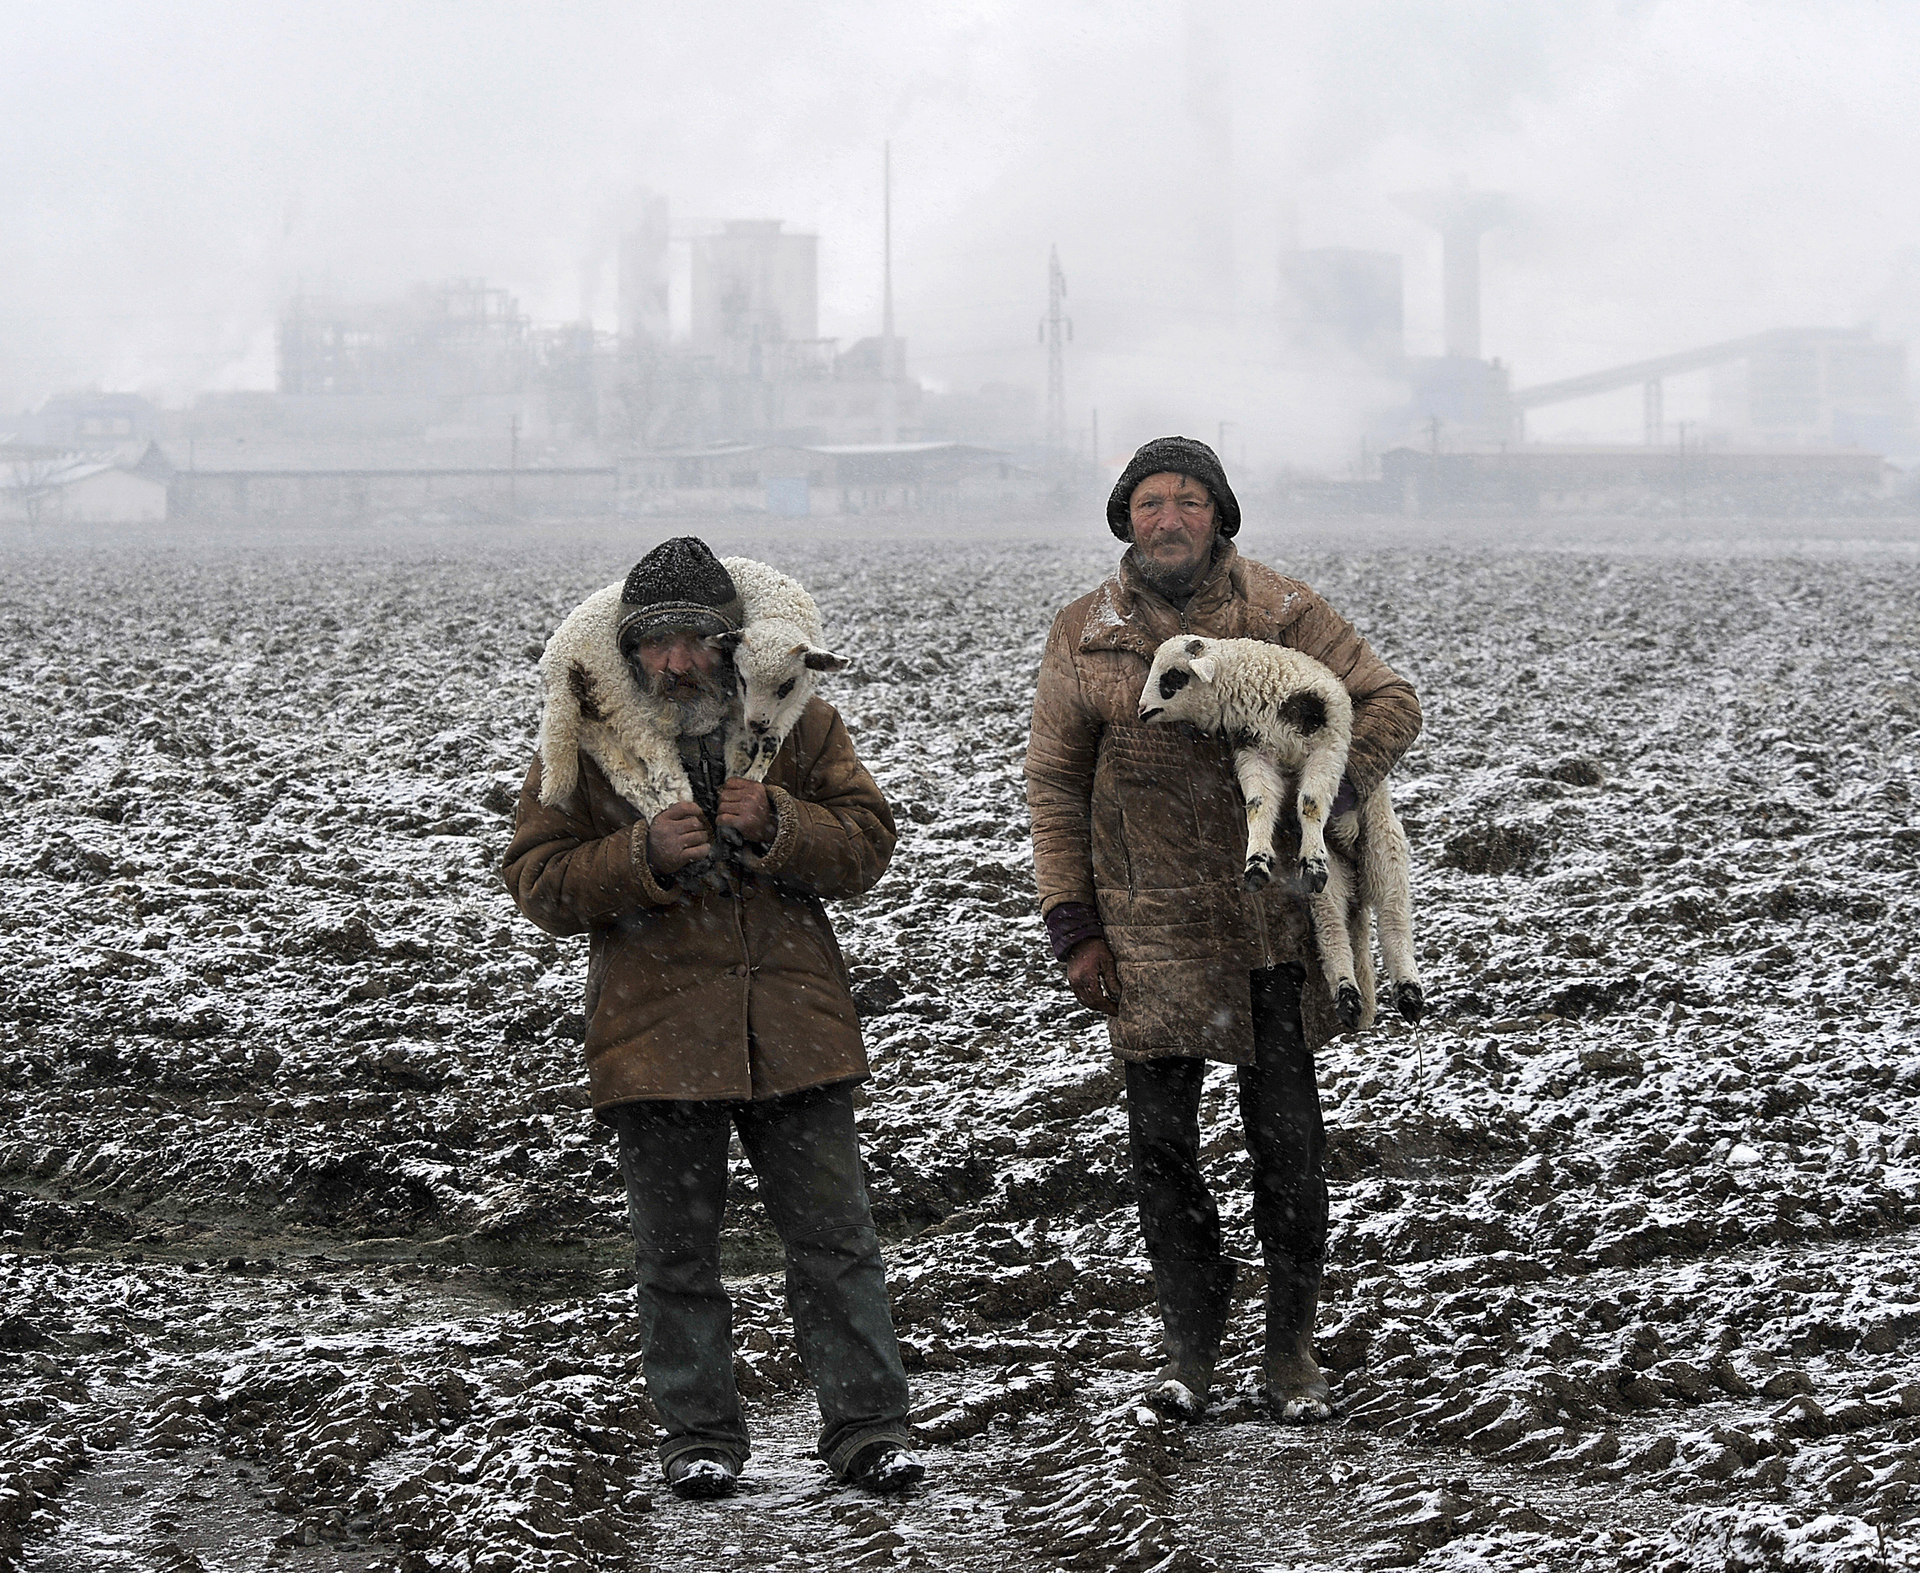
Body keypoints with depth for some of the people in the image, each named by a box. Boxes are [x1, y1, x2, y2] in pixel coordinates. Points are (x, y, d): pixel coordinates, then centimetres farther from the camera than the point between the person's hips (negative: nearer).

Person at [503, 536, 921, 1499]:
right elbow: (537, 880, -4)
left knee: (834, 1237, 3)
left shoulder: (797, 723, 2)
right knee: (676, 1251, 8)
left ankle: (865, 1423, 10)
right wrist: (644, 856, -19)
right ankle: (699, 1434, 19)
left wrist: (774, 824, -18)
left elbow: (867, 842, 1)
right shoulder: (589, 738, -2)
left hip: (795, 1023, 1)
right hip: (655, 1035, 0)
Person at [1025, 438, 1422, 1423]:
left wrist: (1324, 792, -16)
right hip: (1151, 927, 1)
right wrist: (1073, 927, -1)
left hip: (1273, 923, 0)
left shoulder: (1281, 611, -1)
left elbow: (1388, 701, 3)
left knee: (1286, 1137, 4)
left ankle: (1293, 1349, 16)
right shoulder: (1084, 636, 2)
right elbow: (1054, 786, 6)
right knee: (1161, 1140, 0)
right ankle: (1191, 1350, 11)